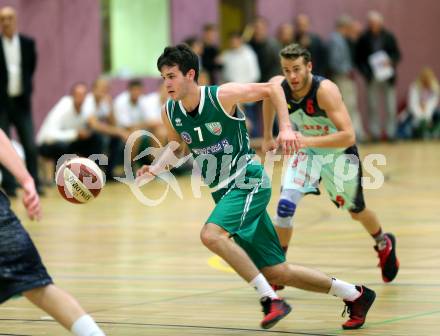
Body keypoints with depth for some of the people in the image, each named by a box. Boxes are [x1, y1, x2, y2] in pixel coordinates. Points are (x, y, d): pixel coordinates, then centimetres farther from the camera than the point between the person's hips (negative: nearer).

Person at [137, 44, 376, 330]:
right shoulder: (170, 113, 0)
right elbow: (176, 146, 19)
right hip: (224, 191, 7)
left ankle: (271, 299, -23)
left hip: (249, 183, -7)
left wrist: (286, 127, -14)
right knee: (276, 273, 6)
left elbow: (271, 89, -3)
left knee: (211, 234, -32)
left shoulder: (222, 96, -16)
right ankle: (355, 295, 23)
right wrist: (154, 170, 1)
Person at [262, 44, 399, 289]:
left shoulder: (325, 90, -35)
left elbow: (348, 136, -41)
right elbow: (269, 95, 9)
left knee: (356, 211, 17)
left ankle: (384, 244, 49)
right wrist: (268, 137, 12)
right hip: (307, 151, 3)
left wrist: (309, 140, -49)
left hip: (340, 152, -3)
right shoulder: (278, 86, -19)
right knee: (285, 205, -18)